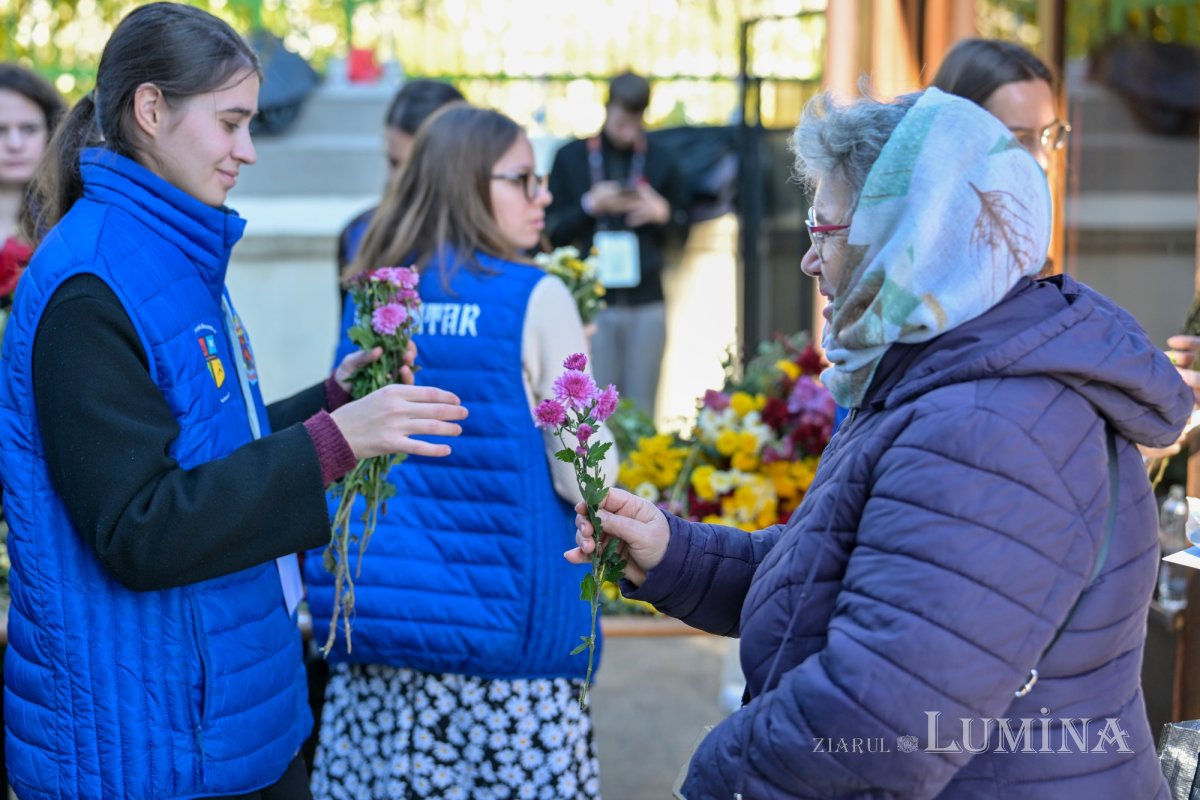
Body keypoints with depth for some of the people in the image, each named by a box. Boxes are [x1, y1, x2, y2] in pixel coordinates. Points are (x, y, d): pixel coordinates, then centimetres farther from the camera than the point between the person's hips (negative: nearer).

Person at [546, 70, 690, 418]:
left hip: (646, 302, 1)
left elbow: (681, 233, 15)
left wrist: (663, 213, -6)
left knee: (641, 410, 4)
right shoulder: (570, 157, 6)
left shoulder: (661, 161, 10)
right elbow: (552, 232, 5)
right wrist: (589, 206, -11)